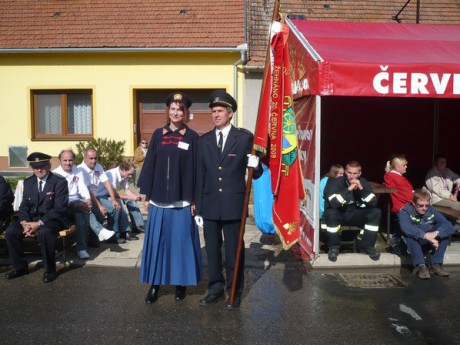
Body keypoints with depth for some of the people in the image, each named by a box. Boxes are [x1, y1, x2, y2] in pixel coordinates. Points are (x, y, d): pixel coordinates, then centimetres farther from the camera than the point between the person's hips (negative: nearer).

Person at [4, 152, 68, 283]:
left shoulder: (60, 182, -9)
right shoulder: (28, 182, 10)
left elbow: (59, 209, -16)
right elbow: (24, 206, 9)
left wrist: (39, 223, -26)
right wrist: (24, 223, -13)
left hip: (52, 219, -6)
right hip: (32, 218, 6)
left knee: (44, 232, -37)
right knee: (10, 231, -18)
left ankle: (50, 270, -17)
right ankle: (20, 267, 2)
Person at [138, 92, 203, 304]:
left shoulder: (192, 137, 0)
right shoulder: (158, 135, 7)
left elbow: (195, 169, -2)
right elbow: (149, 164, 7)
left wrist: (194, 199, -6)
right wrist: (147, 195, 4)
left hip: (181, 200, -2)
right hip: (159, 199, 2)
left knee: (181, 241, 5)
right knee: (156, 241, 6)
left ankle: (181, 283, 20)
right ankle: (155, 283, 18)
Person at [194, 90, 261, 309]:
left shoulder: (244, 138, -2)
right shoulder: (204, 141, 8)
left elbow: (255, 174, 1)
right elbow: (200, 177, 8)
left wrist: (255, 166, -23)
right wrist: (198, 209, 8)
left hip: (233, 205, -3)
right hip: (210, 205, 3)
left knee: (234, 250, 7)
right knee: (212, 249, 13)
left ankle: (235, 292, 24)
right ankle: (216, 288, 30)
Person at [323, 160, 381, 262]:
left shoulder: (363, 182, -6)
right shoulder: (336, 182, -18)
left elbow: (374, 203, -16)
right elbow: (334, 203, -33)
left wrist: (361, 189, -29)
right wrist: (348, 189, -37)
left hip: (354, 215, 4)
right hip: (338, 214, -3)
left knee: (376, 212, -19)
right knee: (331, 213, -37)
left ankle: (368, 245, -5)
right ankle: (333, 247, -17)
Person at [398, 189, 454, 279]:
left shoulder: (431, 211, -7)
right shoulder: (405, 212, -19)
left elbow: (449, 226, -17)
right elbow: (406, 228, -40)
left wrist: (436, 233, -36)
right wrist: (426, 236, -45)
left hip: (427, 244, 4)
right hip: (411, 244, -4)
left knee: (445, 232, -17)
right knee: (411, 234, -35)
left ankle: (436, 265, -16)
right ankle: (421, 266, -33)